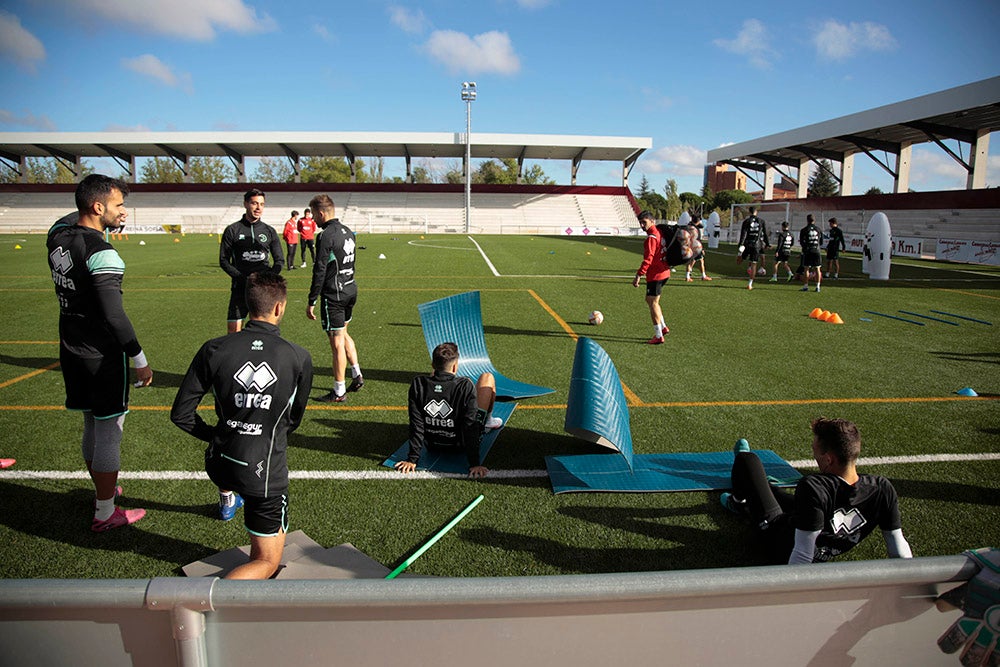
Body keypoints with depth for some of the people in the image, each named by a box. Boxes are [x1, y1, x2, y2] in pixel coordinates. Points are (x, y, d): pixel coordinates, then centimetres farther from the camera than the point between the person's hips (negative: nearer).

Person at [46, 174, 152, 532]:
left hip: (71, 351, 8)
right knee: (109, 431, 4)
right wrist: (140, 360, -17)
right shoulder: (102, 254, -22)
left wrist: (110, 220, 11)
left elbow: (70, 220, 28)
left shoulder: (57, 236, 2)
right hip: (102, 355, -8)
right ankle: (105, 513, 15)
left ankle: (104, 490, 39)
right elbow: (114, 315, -24)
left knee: (92, 425, 21)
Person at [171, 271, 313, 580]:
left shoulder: (214, 349, -10)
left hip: (219, 464, 4)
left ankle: (227, 500, 69)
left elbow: (181, 414, -3)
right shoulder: (300, 358, -12)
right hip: (266, 472, -3)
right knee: (267, 562, 12)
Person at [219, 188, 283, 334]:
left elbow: (279, 260, 12)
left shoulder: (270, 231, 9)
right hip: (240, 289, -1)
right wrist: (243, 278, -13)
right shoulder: (232, 230, 3)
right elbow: (223, 261, 1)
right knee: (233, 330, -3)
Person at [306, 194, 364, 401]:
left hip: (334, 295, -9)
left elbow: (319, 272, -18)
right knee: (343, 333, 24)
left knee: (337, 342, -1)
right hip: (350, 290, 9)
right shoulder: (348, 232, 9)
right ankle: (357, 375, 29)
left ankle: (339, 392, 9)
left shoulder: (326, 236, -17)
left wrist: (312, 302, -14)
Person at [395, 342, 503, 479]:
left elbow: (416, 425, -18)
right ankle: (487, 422, 37)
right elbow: (470, 427, -28)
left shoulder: (418, 384, -21)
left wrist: (412, 459, -11)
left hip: (432, 444, 3)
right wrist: (475, 464, -22)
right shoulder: (465, 386, -29)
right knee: (487, 377, 8)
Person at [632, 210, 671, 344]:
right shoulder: (658, 232, 11)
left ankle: (658, 336, 3)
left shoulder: (652, 237, -18)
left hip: (655, 275, -10)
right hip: (663, 272, 10)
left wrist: (638, 275, -25)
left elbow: (648, 259, -25)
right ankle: (663, 327, 26)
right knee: (650, 300, 21)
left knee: (653, 303, -2)